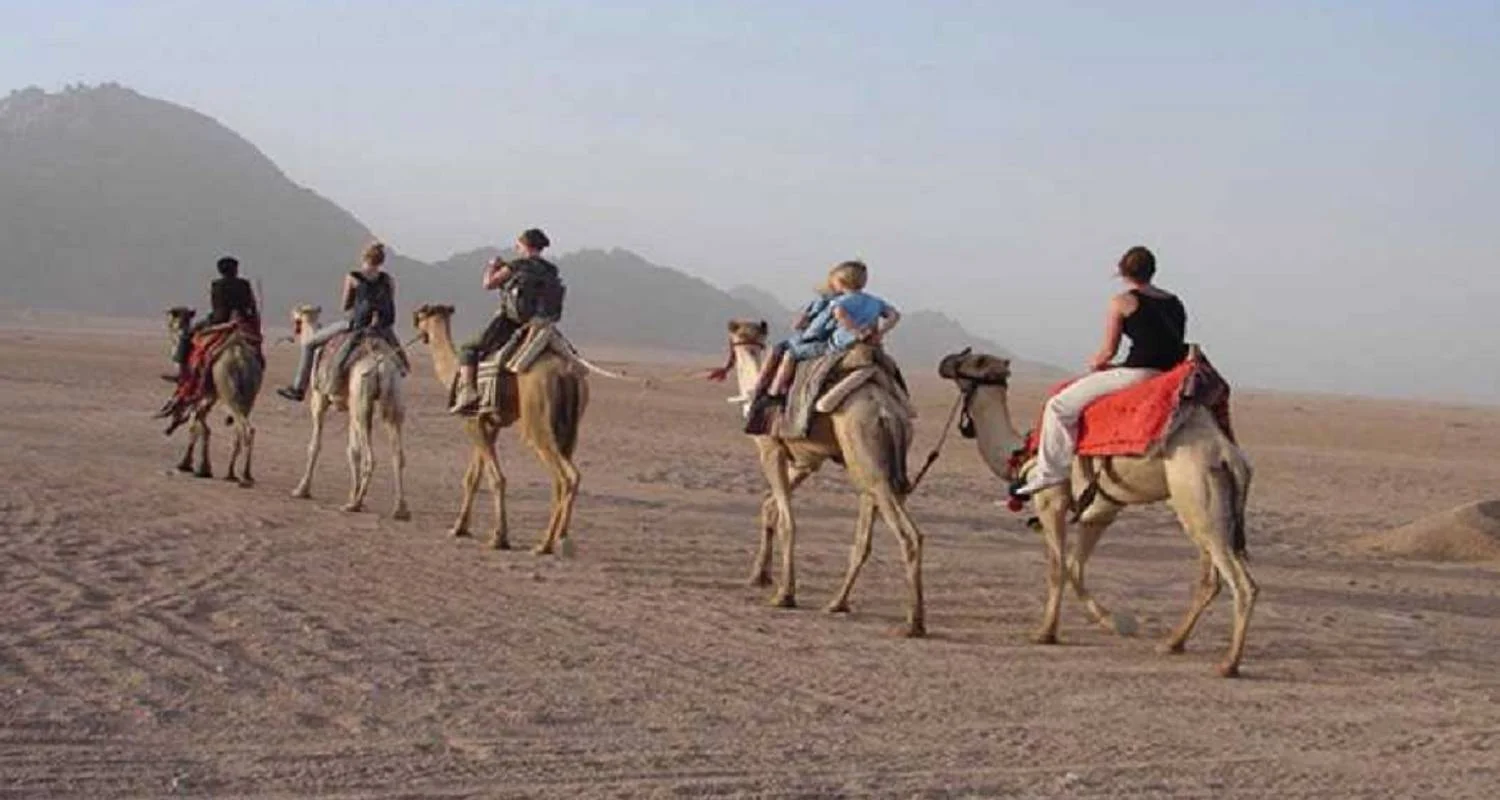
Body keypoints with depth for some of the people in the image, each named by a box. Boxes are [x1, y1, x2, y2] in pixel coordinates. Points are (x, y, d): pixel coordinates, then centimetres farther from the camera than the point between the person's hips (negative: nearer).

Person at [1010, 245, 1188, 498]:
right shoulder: (1174, 303, 17)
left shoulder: (1122, 302, -1)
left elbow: (1108, 351, -1)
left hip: (1138, 373, -8)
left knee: (1060, 406, 0)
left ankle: (1049, 473, -4)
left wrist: (1094, 363, 22)